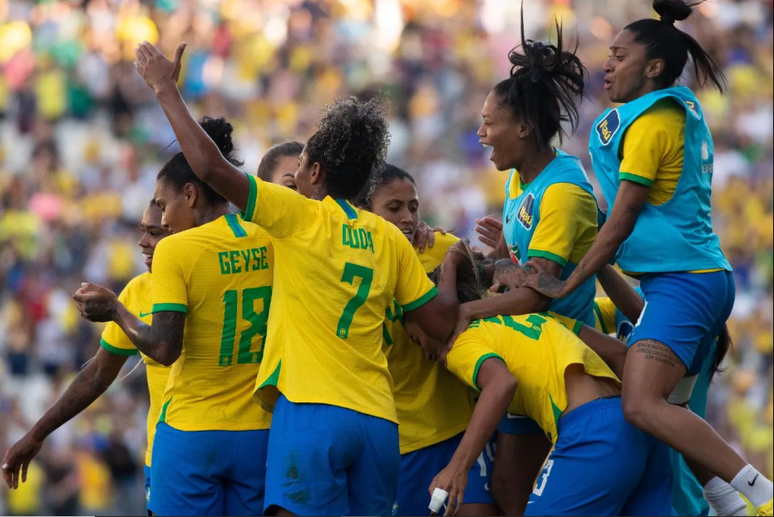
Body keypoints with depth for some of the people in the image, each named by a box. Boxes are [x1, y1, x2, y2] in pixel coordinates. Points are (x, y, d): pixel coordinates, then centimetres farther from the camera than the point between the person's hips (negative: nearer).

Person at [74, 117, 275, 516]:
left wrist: (114, 310, 0)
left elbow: (164, 349, -15)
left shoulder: (175, 250, -10)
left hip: (190, 434, -4)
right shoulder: (268, 244, 4)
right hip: (258, 436, 5)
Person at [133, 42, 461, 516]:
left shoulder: (300, 216, 1)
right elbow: (443, 323, 15)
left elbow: (211, 166, -6)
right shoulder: (388, 239, 15)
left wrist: (166, 88, 4)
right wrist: (451, 263, 33)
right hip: (379, 422, 6)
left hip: (312, 410, -6)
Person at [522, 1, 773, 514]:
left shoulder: (650, 122, -11)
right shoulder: (684, 115, 17)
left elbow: (619, 225, -11)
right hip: (703, 276, 10)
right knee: (663, 404, 13)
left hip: (681, 281, -10)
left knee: (643, 405, -23)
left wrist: (566, 286, -3)